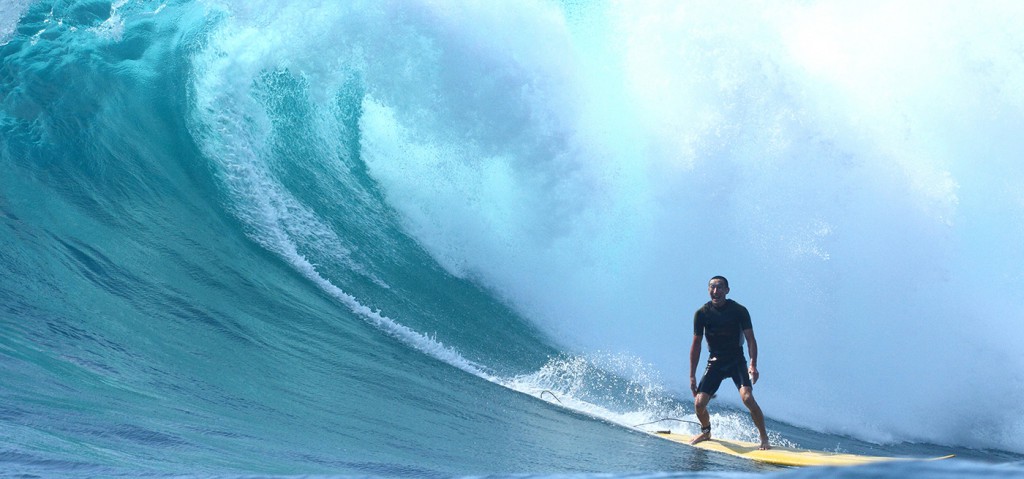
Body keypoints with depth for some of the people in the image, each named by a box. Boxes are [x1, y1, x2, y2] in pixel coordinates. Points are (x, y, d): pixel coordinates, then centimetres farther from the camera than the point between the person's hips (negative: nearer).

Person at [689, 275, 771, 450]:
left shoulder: (739, 311, -9)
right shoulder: (702, 313, -5)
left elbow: (750, 339, -7)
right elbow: (696, 345, 1)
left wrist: (753, 365, -23)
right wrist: (692, 376, 0)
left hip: (737, 361, -2)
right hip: (715, 362, 2)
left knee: (747, 398, -25)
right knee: (699, 403, -10)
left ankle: (764, 437, -5)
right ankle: (706, 431, 23)